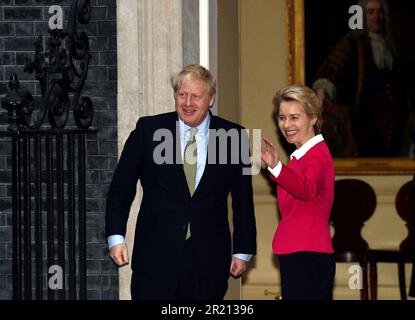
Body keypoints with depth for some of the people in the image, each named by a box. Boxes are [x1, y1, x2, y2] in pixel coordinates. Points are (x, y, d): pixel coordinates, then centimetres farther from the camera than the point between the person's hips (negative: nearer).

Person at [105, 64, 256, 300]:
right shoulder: (148, 130, 2)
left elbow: (243, 201, 8)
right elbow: (121, 188, 5)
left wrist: (242, 251, 6)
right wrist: (116, 237, -5)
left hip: (208, 262, 1)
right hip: (156, 257, -1)